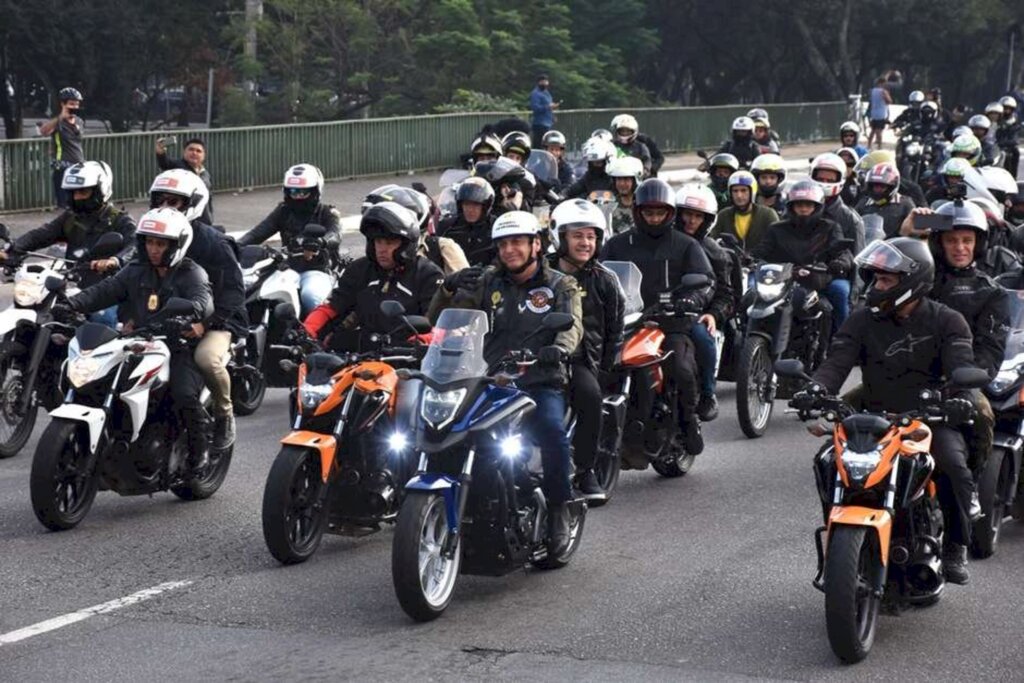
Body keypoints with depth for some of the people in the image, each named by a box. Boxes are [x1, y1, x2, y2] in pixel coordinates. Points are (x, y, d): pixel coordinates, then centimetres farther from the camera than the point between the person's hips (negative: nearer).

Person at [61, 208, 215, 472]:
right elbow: (104, 291, 4)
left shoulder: (191, 274, -1)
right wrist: (71, 305, -13)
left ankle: (200, 445, -4)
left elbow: (204, 300, -21)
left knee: (184, 394, -29)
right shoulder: (136, 272, 14)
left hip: (181, 349, -5)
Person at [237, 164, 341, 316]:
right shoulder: (283, 212, 16)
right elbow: (259, 232, 2)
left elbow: (335, 235, -16)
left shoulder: (327, 213, 6)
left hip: (316, 270, -3)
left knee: (310, 296, -37)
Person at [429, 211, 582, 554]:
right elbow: (438, 319, 12)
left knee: (553, 433, -32)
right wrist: (448, 289, -10)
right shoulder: (489, 282, 16)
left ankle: (558, 508, -16)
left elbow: (572, 324, -10)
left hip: (541, 385, -3)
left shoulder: (560, 285, 10)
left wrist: (561, 347, -34)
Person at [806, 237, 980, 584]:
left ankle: (955, 549, -12)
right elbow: (837, 362, -5)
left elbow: (961, 367, -12)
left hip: (930, 418, -2)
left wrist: (960, 399, -36)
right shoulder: (863, 319, 7)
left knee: (953, 465, -30)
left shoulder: (947, 321, 2)